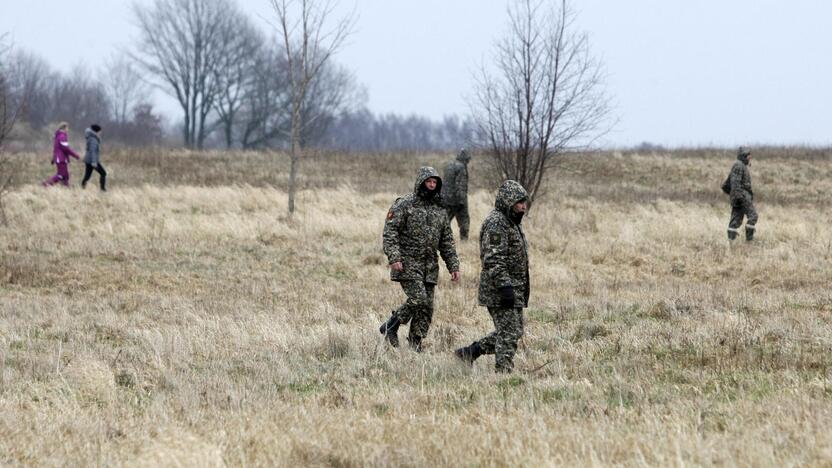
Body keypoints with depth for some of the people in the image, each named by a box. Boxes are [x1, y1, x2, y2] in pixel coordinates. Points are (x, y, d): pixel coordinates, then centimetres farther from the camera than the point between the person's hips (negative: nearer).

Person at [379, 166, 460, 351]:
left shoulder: (439, 211, 15)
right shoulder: (404, 205, -4)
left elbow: (447, 242, 18)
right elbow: (389, 232, -10)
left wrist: (454, 266, 10)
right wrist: (394, 258, -21)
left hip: (430, 267, 6)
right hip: (408, 264, -6)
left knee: (427, 308, 2)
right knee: (418, 299, -18)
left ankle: (415, 345, 10)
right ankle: (390, 327, 1)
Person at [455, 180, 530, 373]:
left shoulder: (510, 222, 19)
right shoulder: (496, 223, -15)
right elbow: (493, 260, -23)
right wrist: (505, 286, -28)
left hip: (514, 290, 10)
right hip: (500, 291, -10)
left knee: (510, 332, 14)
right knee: (509, 333, -9)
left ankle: (468, 353, 20)